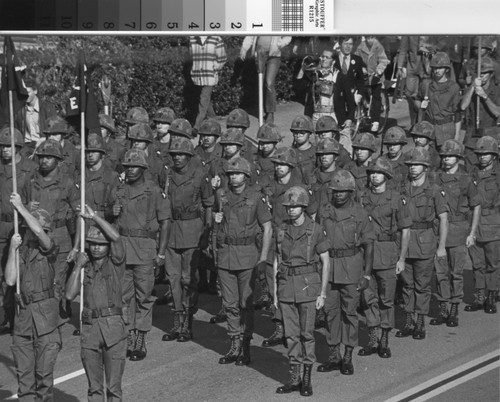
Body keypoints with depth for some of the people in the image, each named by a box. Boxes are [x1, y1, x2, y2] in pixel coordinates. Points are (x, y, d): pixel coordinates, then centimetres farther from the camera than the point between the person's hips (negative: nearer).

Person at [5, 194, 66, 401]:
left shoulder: (49, 248, 0)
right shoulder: (20, 251, 10)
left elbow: (39, 232, -22)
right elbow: (10, 280, -1)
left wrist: (20, 207, -15)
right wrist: (13, 249, -5)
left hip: (45, 318, -3)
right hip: (22, 318, 3)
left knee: (44, 374, -2)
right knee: (24, 375, 3)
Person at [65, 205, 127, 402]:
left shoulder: (115, 264, 4)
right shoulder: (84, 267, 13)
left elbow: (116, 237, -14)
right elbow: (69, 295, 2)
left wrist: (94, 217, -10)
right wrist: (78, 266, -2)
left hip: (113, 327, -3)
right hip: (89, 328, 3)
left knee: (114, 386, -1)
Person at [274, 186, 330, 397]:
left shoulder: (315, 229, -5)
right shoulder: (282, 230, 6)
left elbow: (325, 262, -3)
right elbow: (277, 262, 12)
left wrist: (322, 293, -6)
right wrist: (275, 291, 8)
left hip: (308, 285, -3)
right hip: (286, 285, 4)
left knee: (306, 333, -1)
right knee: (291, 334, 6)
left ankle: (307, 379, 9)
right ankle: (294, 378, 13)